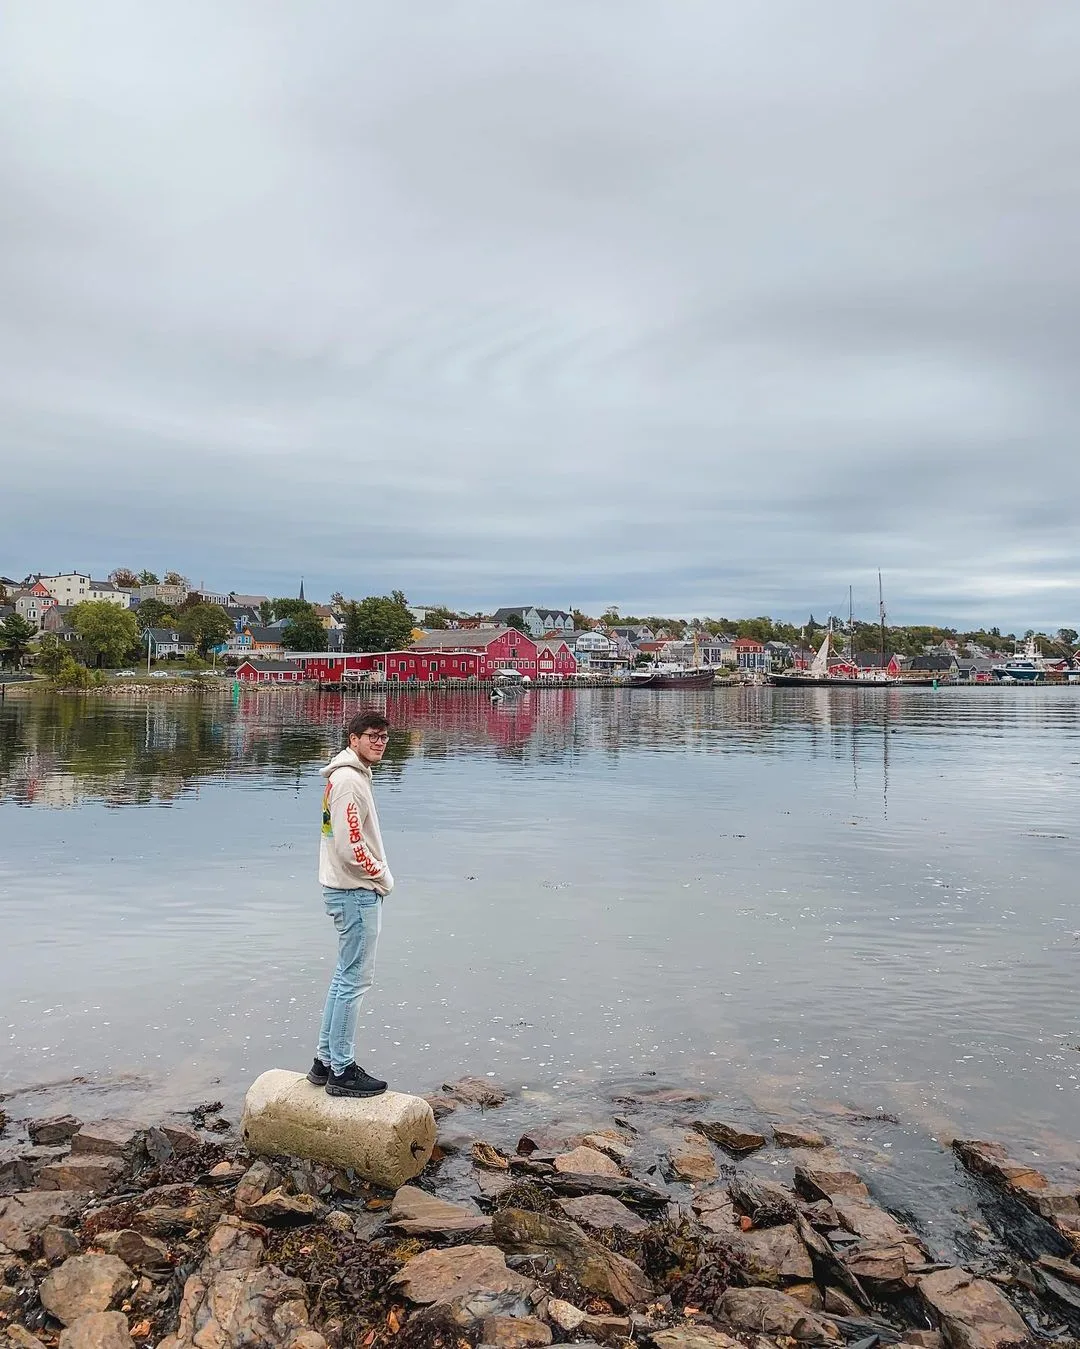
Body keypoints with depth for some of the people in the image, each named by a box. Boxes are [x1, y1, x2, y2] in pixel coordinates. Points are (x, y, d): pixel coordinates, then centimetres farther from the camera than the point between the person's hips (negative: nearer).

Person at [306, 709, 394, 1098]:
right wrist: (382, 877, -10)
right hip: (357, 893, -11)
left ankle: (325, 1061, 27)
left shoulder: (347, 777, 14)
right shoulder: (350, 780, -18)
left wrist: (377, 876, 10)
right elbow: (351, 847, -23)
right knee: (354, 981, -2)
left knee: (345, 976, 18)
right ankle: (342, 1071, 8)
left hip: (348, 890, 11)